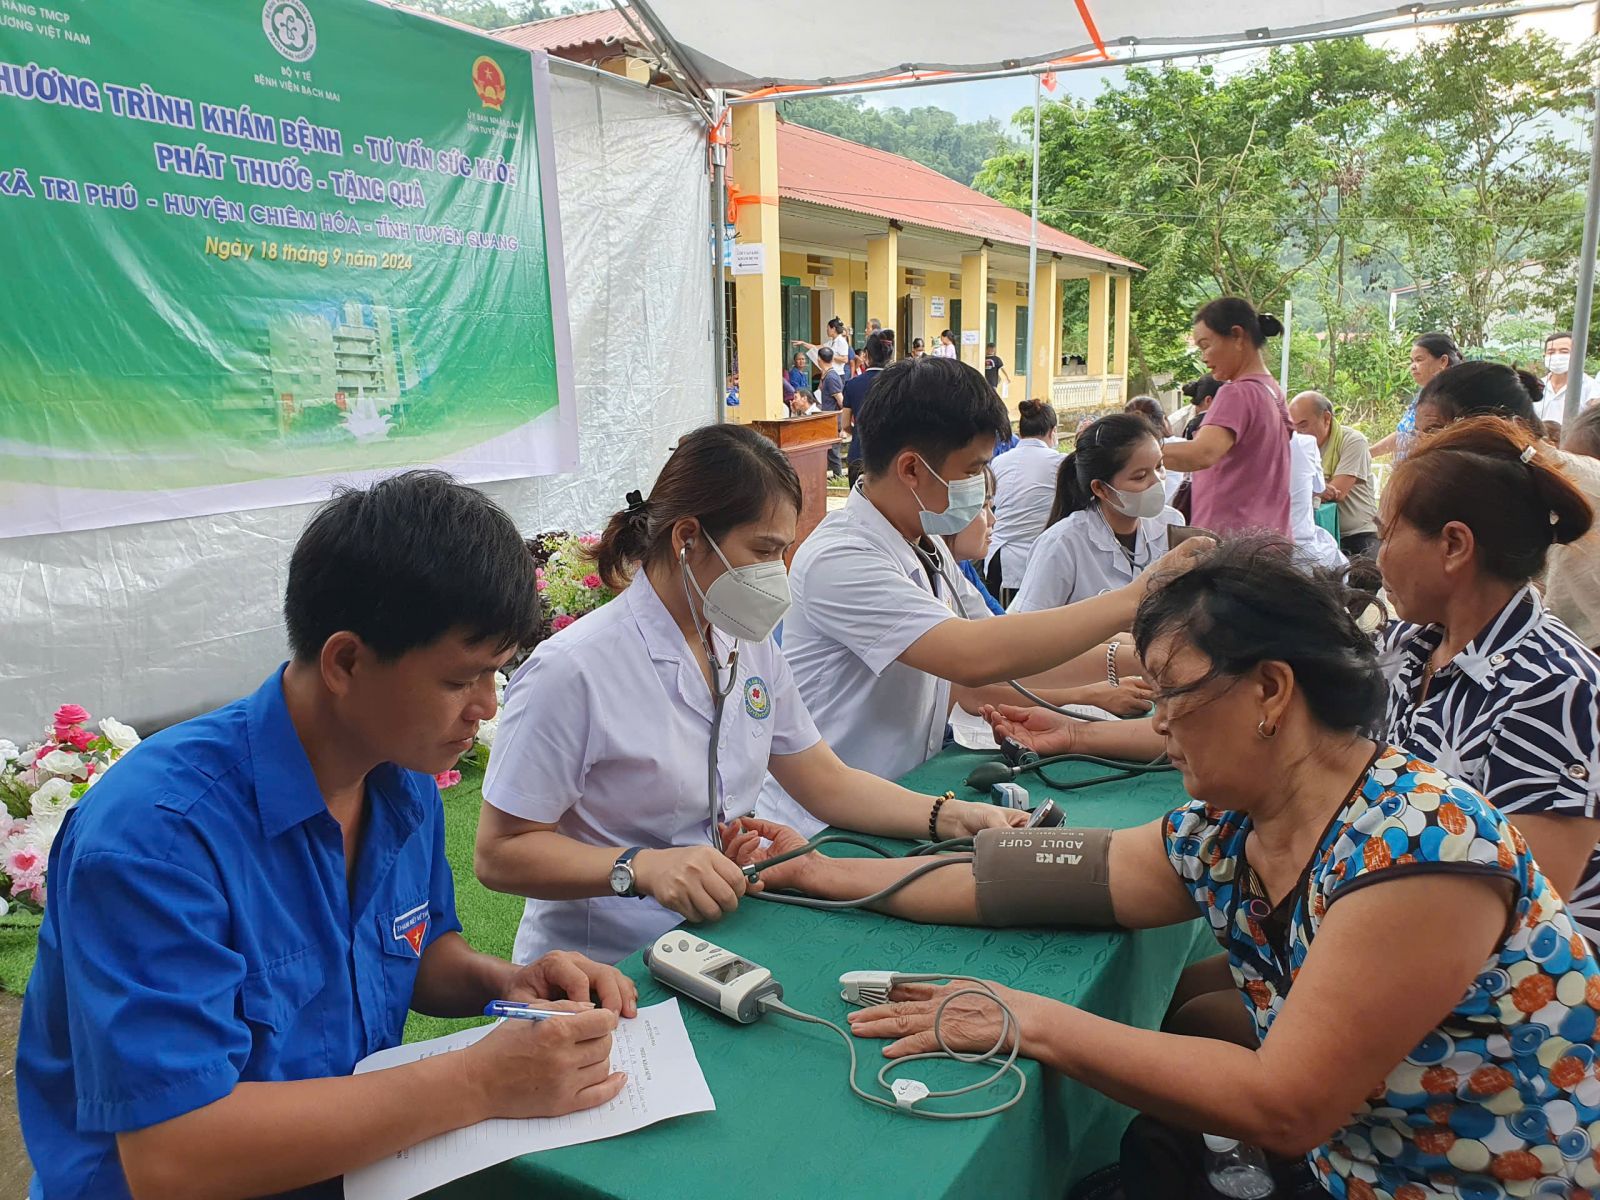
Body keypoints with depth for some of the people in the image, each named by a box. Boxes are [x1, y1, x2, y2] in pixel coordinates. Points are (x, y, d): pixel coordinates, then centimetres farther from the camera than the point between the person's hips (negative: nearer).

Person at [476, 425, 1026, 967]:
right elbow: (500, 853, -14)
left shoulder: (748, 646, 8)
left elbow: (827, 783, 12)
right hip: (606, 970, -7)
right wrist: (642, 867, -29)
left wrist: (954, 817, -2)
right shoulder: (573, 669, -17)